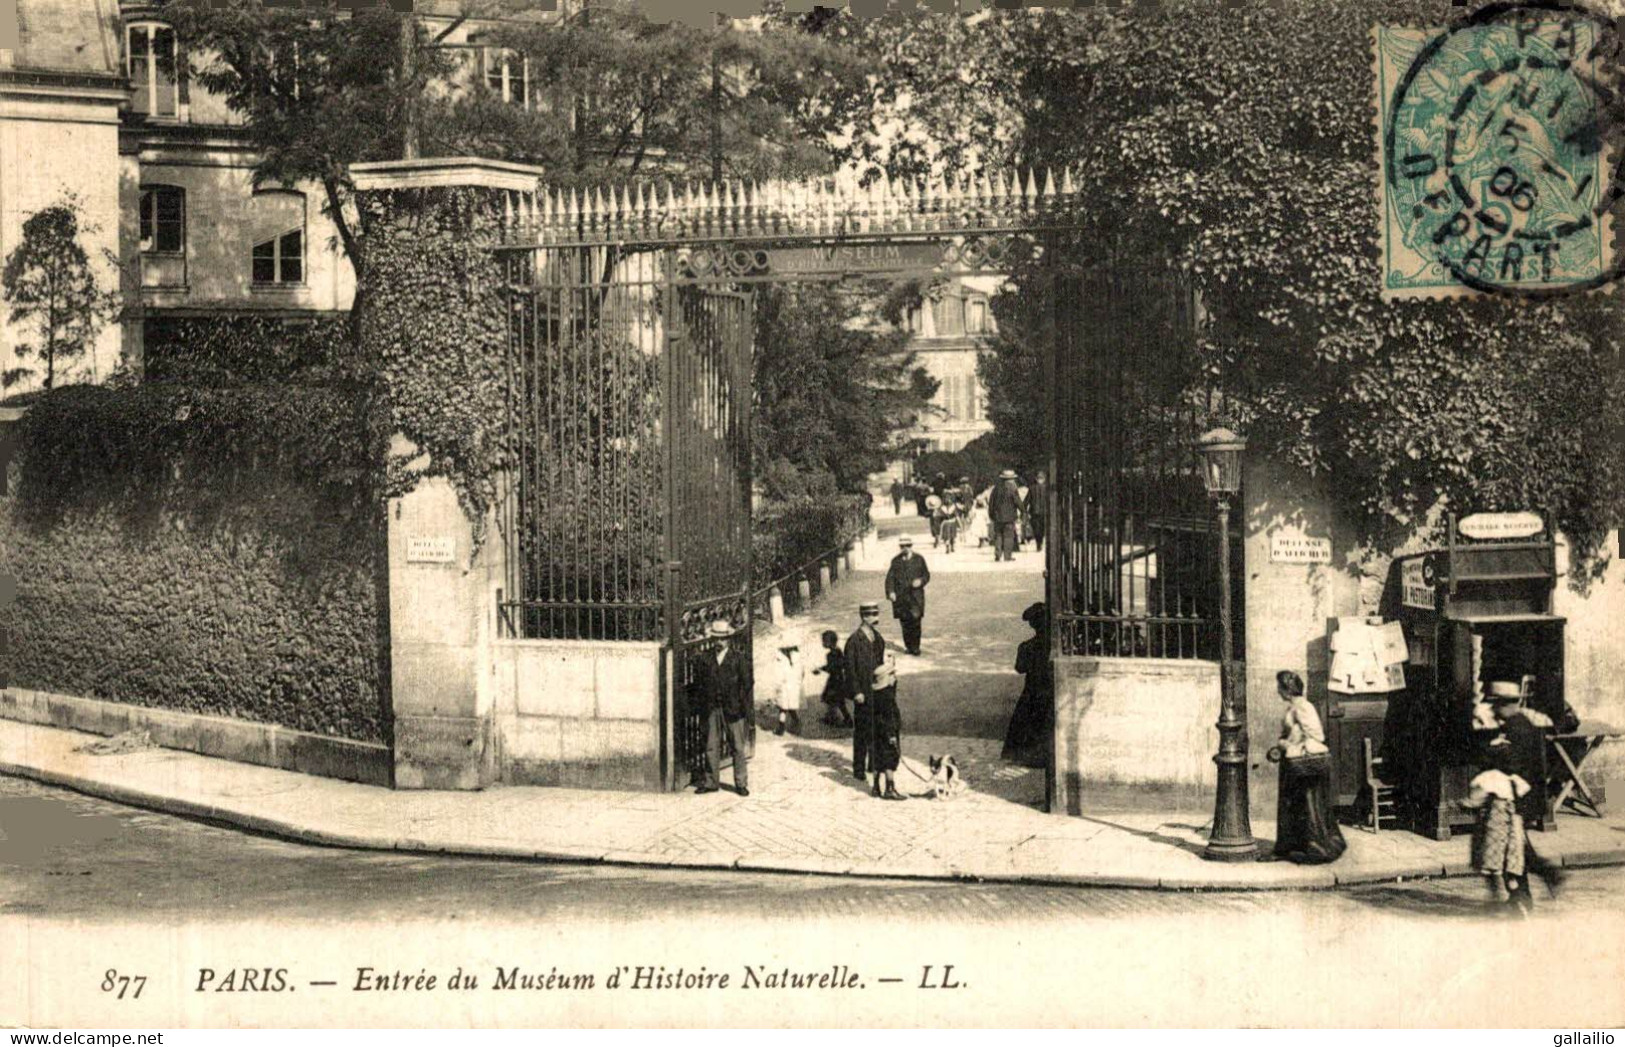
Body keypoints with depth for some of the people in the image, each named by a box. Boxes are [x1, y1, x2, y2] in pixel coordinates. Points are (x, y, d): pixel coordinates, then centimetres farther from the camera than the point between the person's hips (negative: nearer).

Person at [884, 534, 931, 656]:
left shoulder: (919, 559, 8)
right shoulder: (896, 561, 9)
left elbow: (927, 575, 11)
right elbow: (890, 577, 5)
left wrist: (921, 581, -11)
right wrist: (890, 592, -8)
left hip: (915, 596, -1)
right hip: (900, 596, 1)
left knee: (915, 621, -9)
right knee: (905, 622, 1)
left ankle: (915, 646, -1)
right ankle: (908, 646, 11)